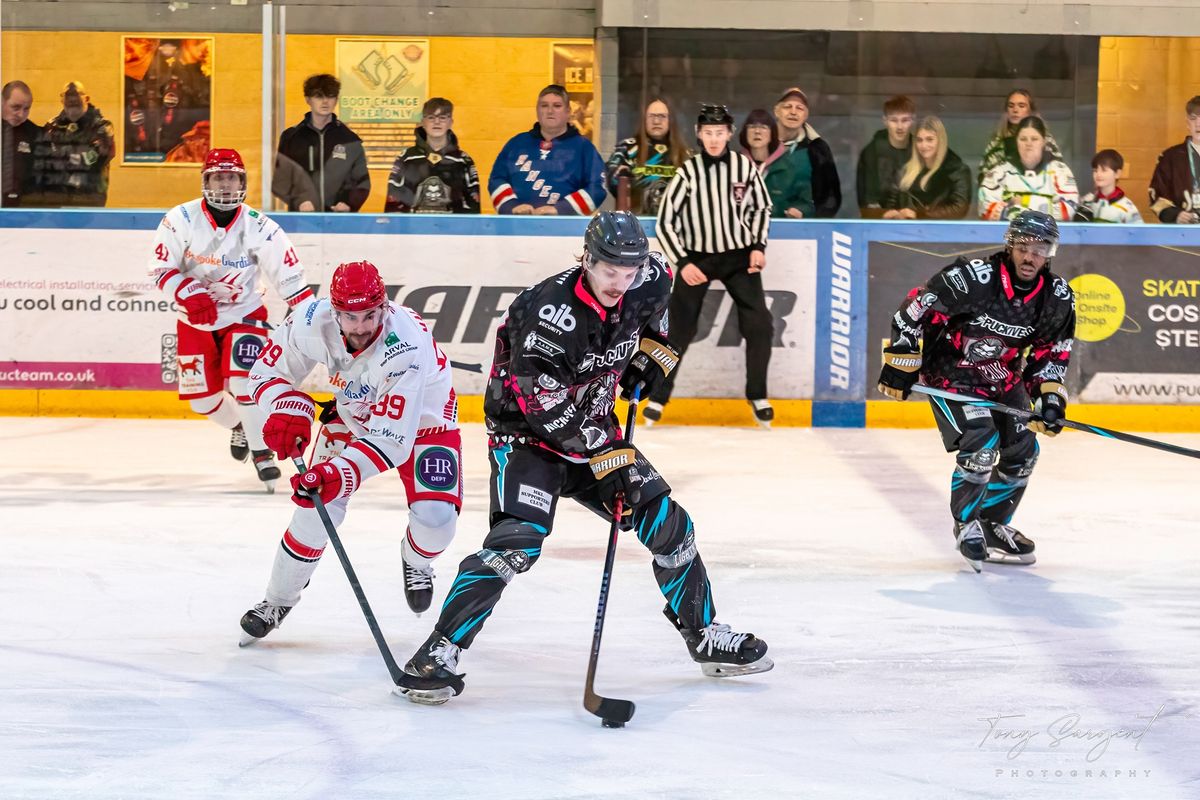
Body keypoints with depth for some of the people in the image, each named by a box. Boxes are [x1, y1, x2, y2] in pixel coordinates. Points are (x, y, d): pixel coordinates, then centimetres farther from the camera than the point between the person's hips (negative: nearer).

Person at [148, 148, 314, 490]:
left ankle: (262, 453, -7)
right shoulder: (181, 219, -14)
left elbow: (290, 279, -15)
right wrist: (190, 295, -27)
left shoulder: (260, 228, -16)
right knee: (202, 396, 5)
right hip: (196, 319, 2)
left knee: (244, 380, -22)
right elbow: (161, 267, -11)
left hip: (243, 314, -2)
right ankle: (239, 427, 38)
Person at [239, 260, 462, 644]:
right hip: (353, 412, 3)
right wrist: (288, 410, -32)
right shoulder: (314, 322, -29)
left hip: (422, 416, -3)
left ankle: (416, 562, 21)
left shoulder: (405, 348, -42)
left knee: (436, 516, -17)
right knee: (318, 504, -11)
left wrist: (341, 473, -55)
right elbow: (267, 370, -12)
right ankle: (278, 599, 10)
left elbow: (392, 439, -43)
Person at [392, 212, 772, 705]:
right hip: (527, 434, -7)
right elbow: (545, 407, -30)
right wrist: (604, 456, -30)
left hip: (595, 429, 7)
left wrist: (651, 347, 9)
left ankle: (704, 637, 24)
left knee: (668, 524, 5)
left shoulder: (643, 284, -9)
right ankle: (440, 651, -24)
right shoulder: (549, 311, -30)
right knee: (517, 539, -27)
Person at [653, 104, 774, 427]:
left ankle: (757, 396, 8)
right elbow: (665, 222, -8)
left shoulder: (745, 167, -6)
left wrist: (758, 246, -2)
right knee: (680, 330, -2)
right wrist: (682, 263, -15)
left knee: (759, 325, -8)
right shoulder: (688, 173, -12)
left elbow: (761, 208, 10)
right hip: (696, 257, -1)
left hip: (739, 255, 1)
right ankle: (658, 397, 10)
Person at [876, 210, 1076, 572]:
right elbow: (915, 309, -19)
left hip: (1004, 379, 6)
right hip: (949, 374, -6)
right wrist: (899, 365, -14)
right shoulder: (972, 278, -28)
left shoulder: (1058, 298, -10)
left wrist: (1050, 397, -6)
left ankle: (993, 524, 27)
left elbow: (1052, 351, 5)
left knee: (1022, 453, 5)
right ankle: (966, 525, -1)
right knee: (981, 445, -22)